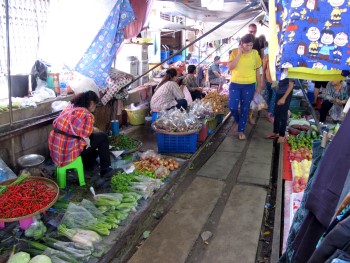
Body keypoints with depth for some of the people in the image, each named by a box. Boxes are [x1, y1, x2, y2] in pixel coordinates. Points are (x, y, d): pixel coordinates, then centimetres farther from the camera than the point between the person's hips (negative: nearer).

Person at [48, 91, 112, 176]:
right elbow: (85, 140, -19)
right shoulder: (87, 115, -16)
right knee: (102, 137, 6)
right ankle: (105, 169, 15)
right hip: (69, 151, -8)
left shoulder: (69, 107, 7)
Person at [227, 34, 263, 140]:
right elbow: (230, 67, -15)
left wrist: (259, 85, 6)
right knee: (232, 106, -7)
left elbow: (257, 70, 6)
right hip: (235, 84, 0)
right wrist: (239, 54, -17)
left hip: (249, 85, 0)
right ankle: (237, 120, 26)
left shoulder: (255, 53, 0)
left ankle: (241, 130, 18)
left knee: (245, 109, 5)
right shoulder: (235, 52, -3)